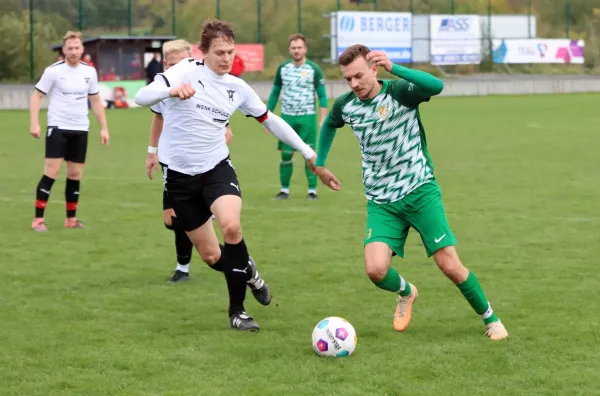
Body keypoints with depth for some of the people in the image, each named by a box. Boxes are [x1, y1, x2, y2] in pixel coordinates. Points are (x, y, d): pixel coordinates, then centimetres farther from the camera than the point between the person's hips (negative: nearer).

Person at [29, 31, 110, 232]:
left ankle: (71, 219, 17)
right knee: (51, 172, -11)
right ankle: (38, 219, -7)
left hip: (80, 129, 4)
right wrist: (34, 123, -15)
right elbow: (36, 96, -4)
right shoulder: (53, 71, -8)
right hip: (58, 127, -4)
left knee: (75, 174, 8)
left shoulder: (89, 71, 4)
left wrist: (103, 127, 9)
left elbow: (96, 101, 14)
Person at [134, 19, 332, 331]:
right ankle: (247, 271, 38)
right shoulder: (187, 71, -10)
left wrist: (309, 153, 16)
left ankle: (237, 310, -12)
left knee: (231, 226, -29)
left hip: (217, 168, 1)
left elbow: (270, 121, 16)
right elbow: (141, 97, -23)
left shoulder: (237, 87, 2)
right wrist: (172, 91, -44)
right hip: (181, 175, -1)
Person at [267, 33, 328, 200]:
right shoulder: (282, 68, 6)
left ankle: (312, 190, 3)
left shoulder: (314, 69, -2)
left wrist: (323, 120, -9)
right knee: (285, 154, 2)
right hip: (287, 117, 3)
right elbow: (274, 93, 14)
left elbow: (322, 96, -1)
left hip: (307, 118, -3)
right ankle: (284, 190, 13)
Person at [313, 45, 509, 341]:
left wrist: (393, 68, -46)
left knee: (450, 266, -8)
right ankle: (405, 293, 19)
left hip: (420, 192, -3)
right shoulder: (345, 106, 0)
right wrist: (319, 164, 25)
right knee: (376, 270, -17)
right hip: (381, 202, 3)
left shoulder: (399, 92, -14)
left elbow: (436, 86, -37)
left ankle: (490, 319, 17)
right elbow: (329, 125, 25)